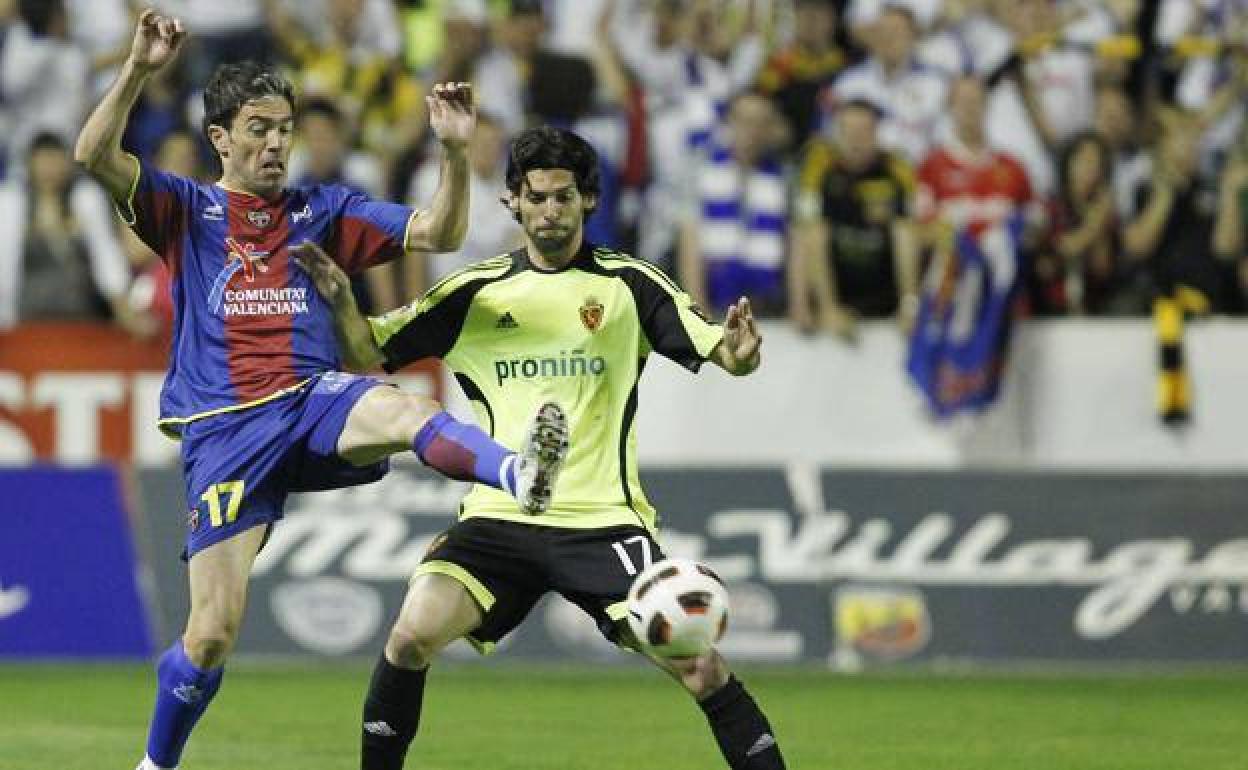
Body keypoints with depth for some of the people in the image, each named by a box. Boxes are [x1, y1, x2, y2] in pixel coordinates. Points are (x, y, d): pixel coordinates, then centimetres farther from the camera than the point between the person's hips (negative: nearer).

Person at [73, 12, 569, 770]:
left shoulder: (322, 211, 17)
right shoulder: (187, 211, 11)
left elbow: (438, 233, 10)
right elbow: (96, 155, -6)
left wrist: (456, 151, -6)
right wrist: (140, 68, -18)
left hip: (316, 401, 1)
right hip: (224, 429, -1)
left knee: (405, 412, -36)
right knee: (212, 632, -5)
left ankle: (520, 473, -65)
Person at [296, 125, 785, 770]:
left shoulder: (629, 285, 2)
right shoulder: (475, 293, 8)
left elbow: (726, 354, -4)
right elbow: (368, 355, 10)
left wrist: (739, 350, -28)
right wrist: (341, 303, -10)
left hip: (604, 519, -2)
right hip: (497, 518, 2)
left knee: (696, 664, -15)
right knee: (413, 634, -20)